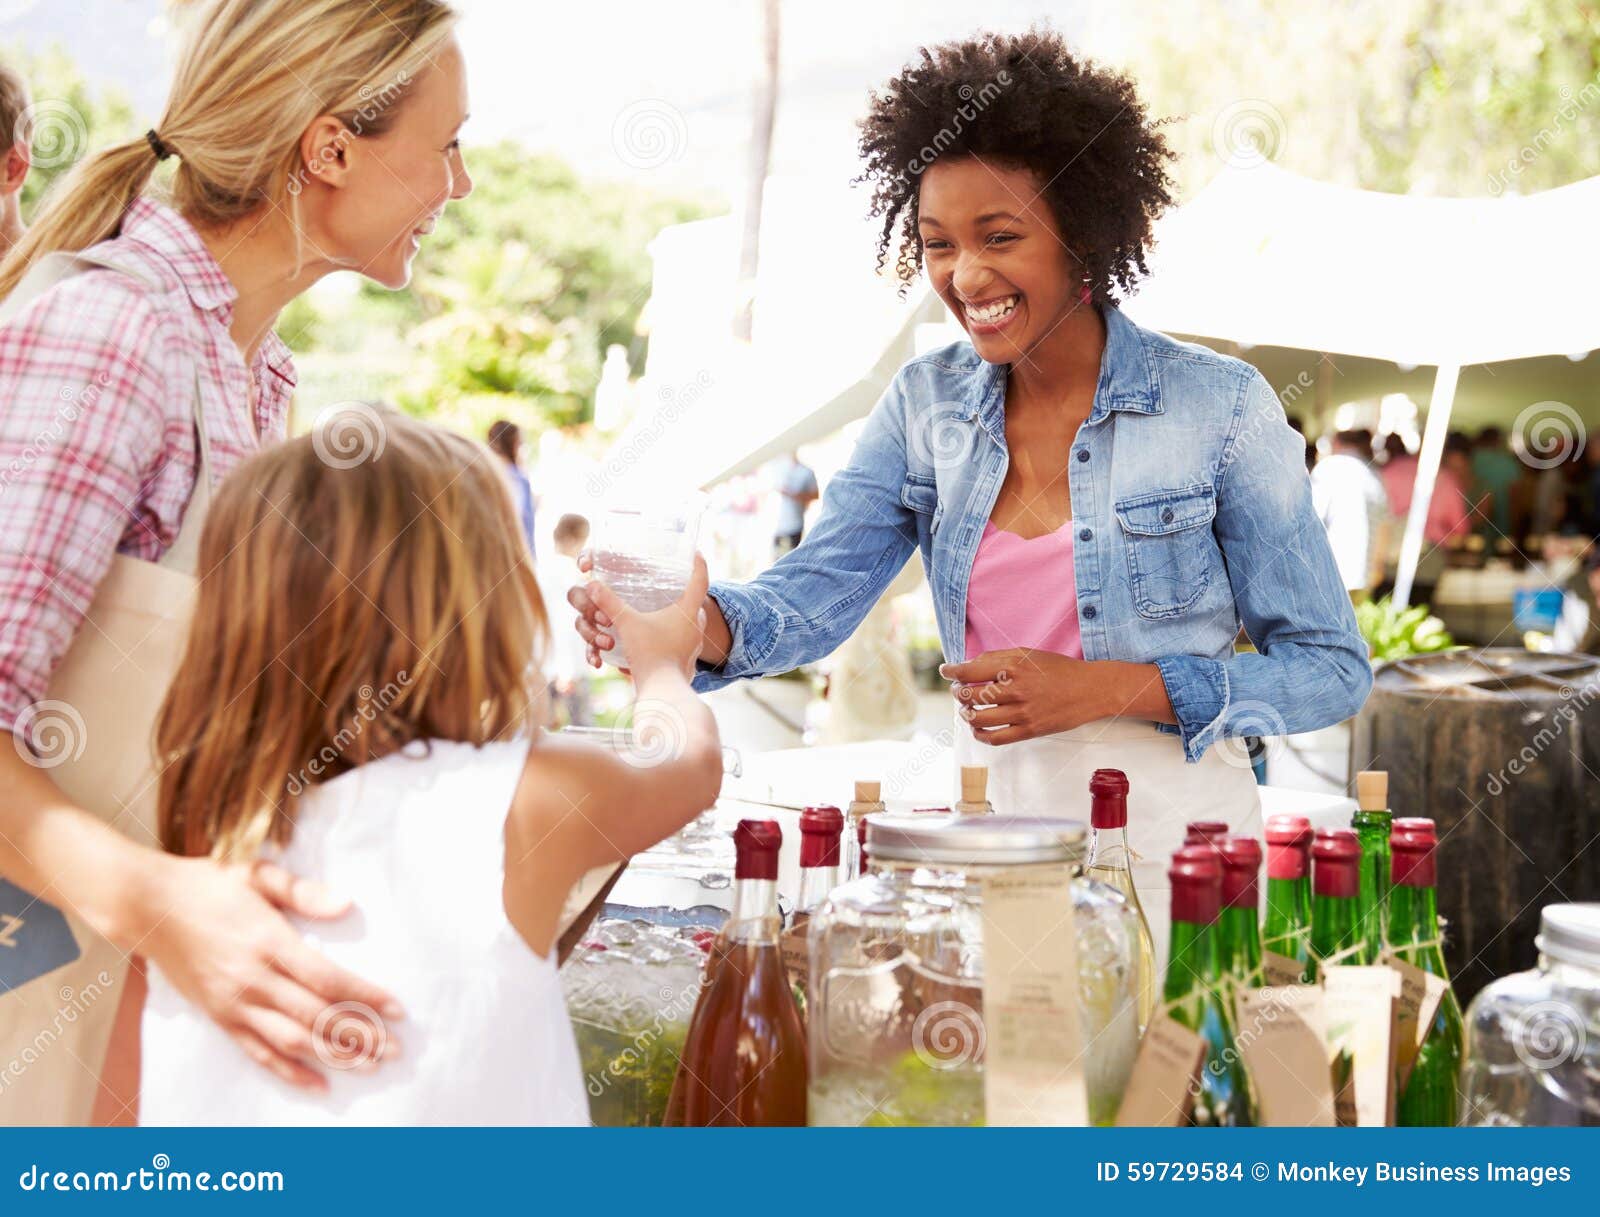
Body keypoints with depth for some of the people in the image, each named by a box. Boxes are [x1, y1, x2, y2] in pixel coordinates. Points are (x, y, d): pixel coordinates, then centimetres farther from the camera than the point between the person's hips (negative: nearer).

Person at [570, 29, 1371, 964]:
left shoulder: (1221, 406, -10)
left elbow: (1333, 668, -7)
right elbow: (811, 598, -4)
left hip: (1175, 850, -3)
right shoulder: (925, 406, 3)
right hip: (993, 835, 4)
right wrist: (686, 622, -27)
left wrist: (1108, 687, -19)